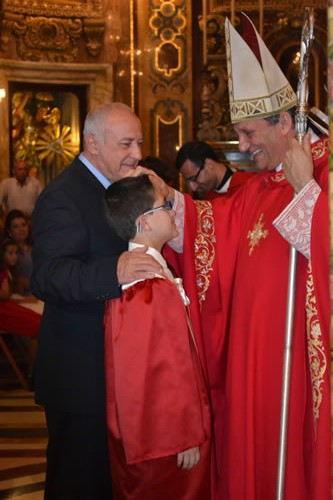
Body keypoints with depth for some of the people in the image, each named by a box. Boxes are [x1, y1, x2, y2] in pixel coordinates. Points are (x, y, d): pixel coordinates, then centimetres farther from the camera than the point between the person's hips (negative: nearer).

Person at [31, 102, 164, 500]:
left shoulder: (112, 189, 12)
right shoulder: (64, 196, -18)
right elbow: (46, 277, -31)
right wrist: (114, 272, -44)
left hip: (112, 367, 9)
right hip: (80, 373, -9)